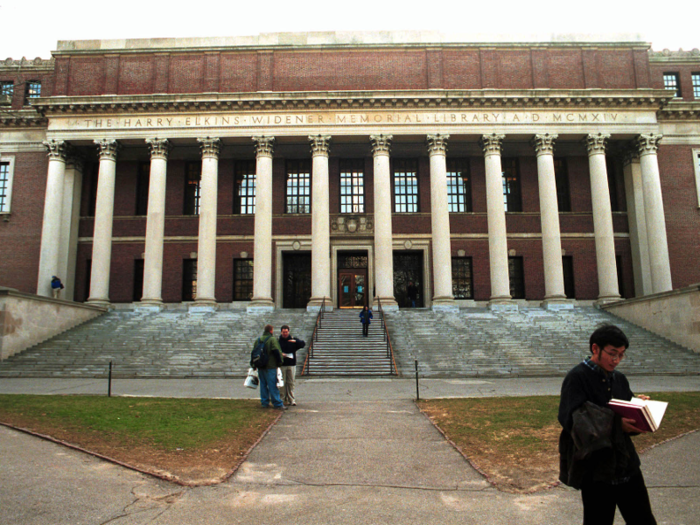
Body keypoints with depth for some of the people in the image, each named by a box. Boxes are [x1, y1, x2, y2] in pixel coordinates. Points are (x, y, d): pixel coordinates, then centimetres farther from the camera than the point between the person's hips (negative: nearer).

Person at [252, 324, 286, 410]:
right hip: (270, 366, -6)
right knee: (273, 386, -4)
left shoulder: (258, 340, 10)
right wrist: (279, 362, -6)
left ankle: (264, 402, 17)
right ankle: (278, 404, -2)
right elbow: (277, 352, -17)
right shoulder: (273, 339, -11)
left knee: (263, 385, 13)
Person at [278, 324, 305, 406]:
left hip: (291, 365, 1)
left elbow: (303, 344, -4)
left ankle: (291, 399, 7)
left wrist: (295, 341, -23)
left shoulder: (293, 340, 7)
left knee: (291, 383, 3)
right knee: (282, 383, 1)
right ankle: (284, 399, 10)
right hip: (281, 365, -1)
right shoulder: (278, 341, 6)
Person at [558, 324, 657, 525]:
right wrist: (614, 423, -29)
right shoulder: (577, 378, -12)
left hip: (626, 463, 6)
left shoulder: (619, 379, 9)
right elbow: (570, 418, -22)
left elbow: (629, 413, 13)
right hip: (595, 468, -6)